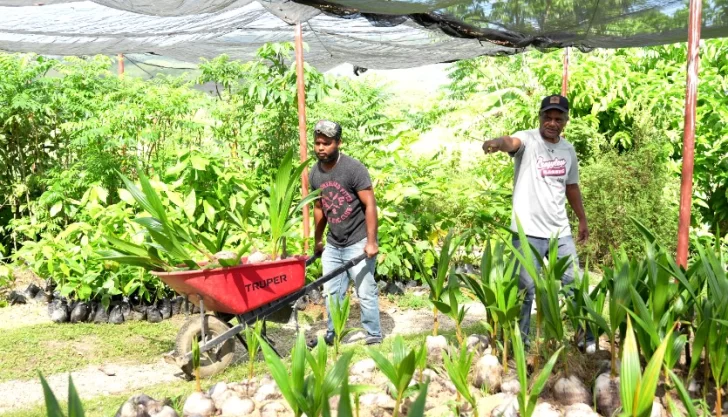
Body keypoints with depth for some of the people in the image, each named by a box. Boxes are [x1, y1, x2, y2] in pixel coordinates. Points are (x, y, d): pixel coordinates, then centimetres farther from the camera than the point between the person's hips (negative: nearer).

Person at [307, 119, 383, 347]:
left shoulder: (353, 168, -14)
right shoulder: (315, 173, 4)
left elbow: (370, 205, -15)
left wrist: (371, 242, -20)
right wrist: (318, 240, 20)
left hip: (358, 243, -6)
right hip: (333, 245, 6)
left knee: (365, 292, -3)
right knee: (331, 292, 12)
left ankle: (374, 336, 9)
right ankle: (332, 335, 24)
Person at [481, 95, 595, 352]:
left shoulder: (568, 150, 9)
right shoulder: (528, 140, -9)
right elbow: (511, 142, -35)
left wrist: (583, 220, 26)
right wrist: (497, 143, -58)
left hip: (561, 232, 5)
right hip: (528, 232, -5)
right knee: (526, 290, 2)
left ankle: (587, 338, 28)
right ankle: (519, 343, 17)